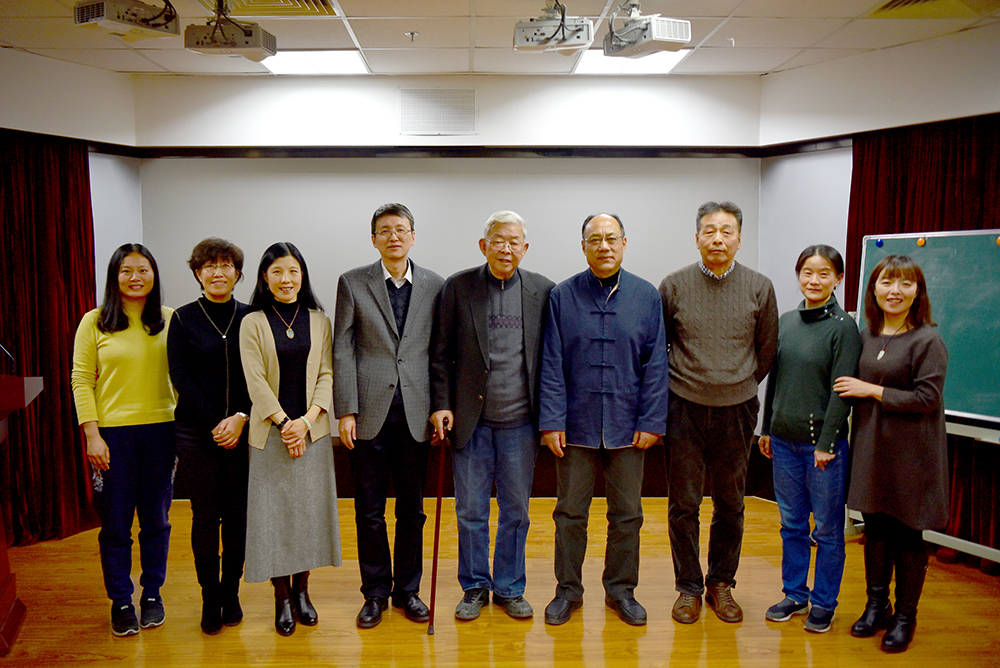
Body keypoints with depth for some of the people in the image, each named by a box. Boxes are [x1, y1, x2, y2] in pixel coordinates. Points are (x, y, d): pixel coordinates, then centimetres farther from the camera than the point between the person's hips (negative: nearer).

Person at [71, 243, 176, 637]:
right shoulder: (94, 323, 0)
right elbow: (81, 380, -1)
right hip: (113, 432, -1)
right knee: (116, 523, 6)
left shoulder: (169, 321, 4)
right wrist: (92, 434, -7)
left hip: (160, 430, 1)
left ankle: (152, 594, 27)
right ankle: (120, 601, 23)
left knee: (155, 519, 11)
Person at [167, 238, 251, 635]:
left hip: (243, 431, 1)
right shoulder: (184, 319, 2)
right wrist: (214, 423, -10)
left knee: (237, 513, 6)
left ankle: (230, 594, 21)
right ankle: (209, 599, 18)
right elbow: (181, 378, -4)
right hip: (198, 433, -1)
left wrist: (241, 417, -11)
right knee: (205, 515, 4)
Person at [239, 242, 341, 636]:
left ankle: (301, 591, 24)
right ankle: (282, 599, 17)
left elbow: (327, 374, 2)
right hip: (270, 433, -2)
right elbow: (256, 382, -5)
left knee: (310, 508, 7)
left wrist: (307, 420, -10)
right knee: (274, 511, 3)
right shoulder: (253, 323, 1)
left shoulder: (319, 321, 7)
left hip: (312, 430, 2)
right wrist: (284, 423, -12)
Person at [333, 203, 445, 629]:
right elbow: (342, 350, -1)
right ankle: (376, 592, 25)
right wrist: (346, 411, -7)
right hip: (370, 414, -1)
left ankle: (408, 589, 27)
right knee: (370, 510, 8)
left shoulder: (434, 286, 6)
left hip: (416, 414, 1)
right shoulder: (353, 283, 3)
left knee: (412, 509, 11)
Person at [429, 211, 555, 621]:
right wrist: (441, 404, -5)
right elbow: (441, 353, 2)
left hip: (520, 421, 1)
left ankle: (510, 588, 28)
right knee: (471, 510, 9)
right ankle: (475, 587, 27)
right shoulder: (458, 287, 1)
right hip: (471, 419, 0)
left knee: (515, 510, 11)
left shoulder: (542, 290, 2)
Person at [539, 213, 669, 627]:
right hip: (577, 425, -1)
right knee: (570, 512, 9)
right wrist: (551, 421, -7)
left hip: (626, 426, 1)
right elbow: (551, 365, -2)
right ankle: (568, 590, 26)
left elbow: (655, 365, 2)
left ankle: (621, 589, 29)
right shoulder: (562, 296, 0)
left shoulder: (647, 297, 3)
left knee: (627, 514, 11)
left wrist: (652, 421, -3)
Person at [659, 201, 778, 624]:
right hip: (684, 409, -1)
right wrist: (676, 383, 8)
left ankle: (721, 584, 29)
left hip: (736, 410, 1)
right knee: (684, 504, 5)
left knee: (730, 504, 11)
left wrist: (740, 385, 12)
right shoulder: (674, 286, -1)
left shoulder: (759, 288, 1)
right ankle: (688, 588, 21)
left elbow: (767, 350, 12)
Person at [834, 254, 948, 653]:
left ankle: (905, 616, 24)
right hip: (871, 447, 5)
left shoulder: (927, 340, -11)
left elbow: (927, 399, -16)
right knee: (875, 528, 14)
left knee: (907, 534, 7)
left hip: (909, 454, -5)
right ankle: (876, 606, 30)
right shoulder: (866, 335, 7)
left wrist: (873, 390, -15)